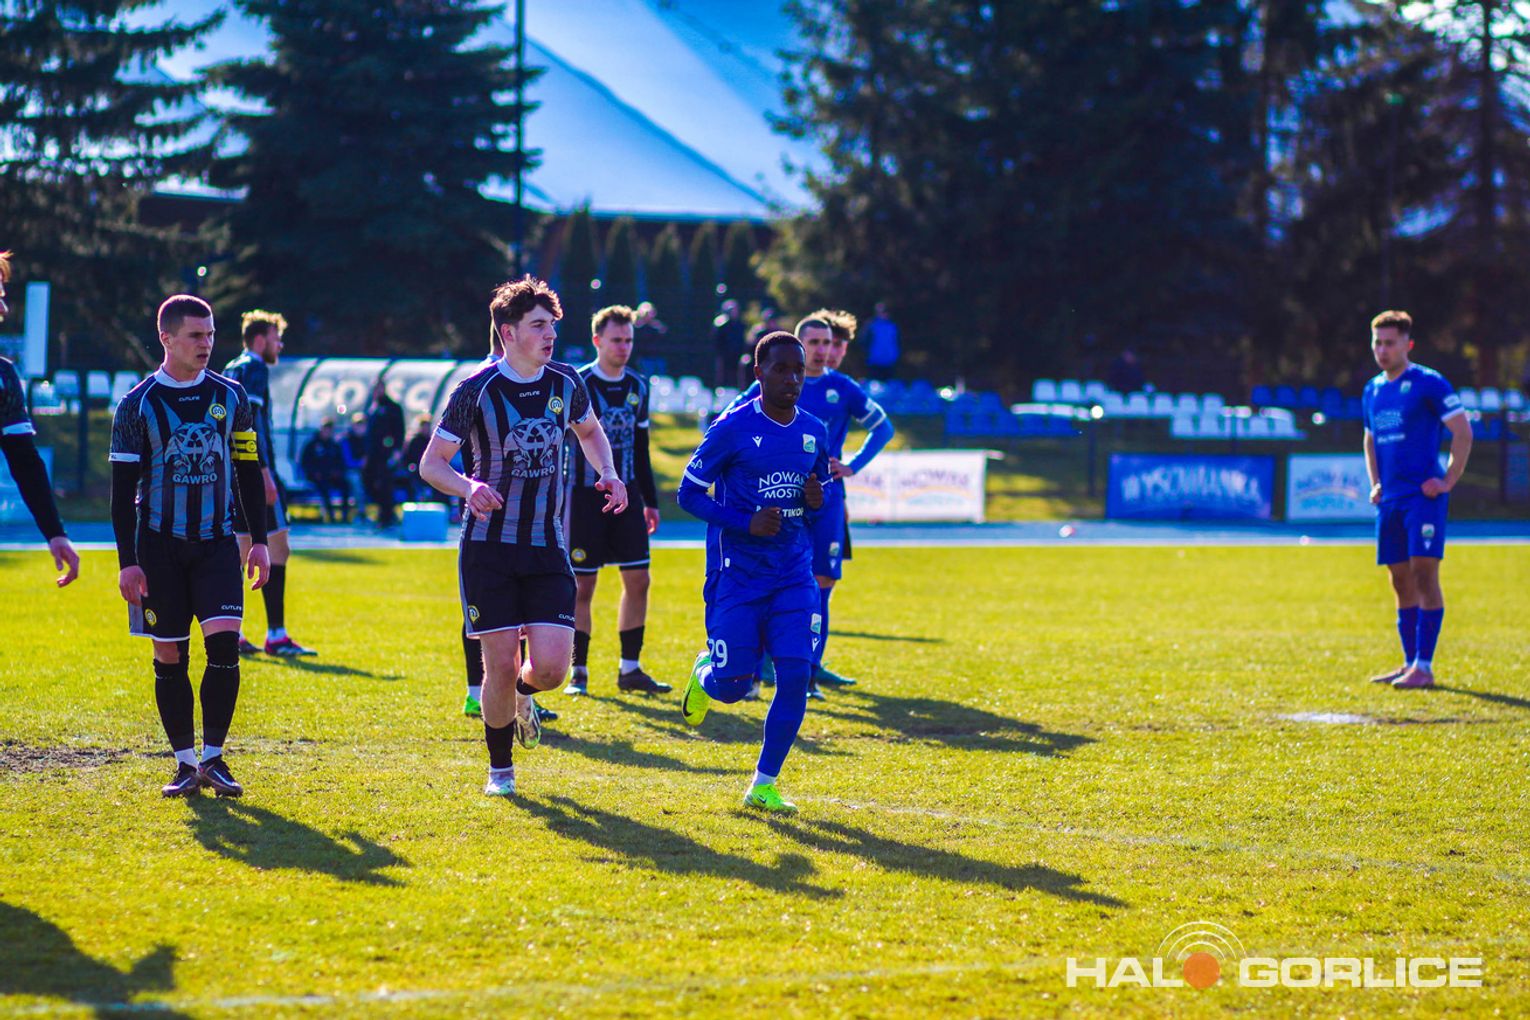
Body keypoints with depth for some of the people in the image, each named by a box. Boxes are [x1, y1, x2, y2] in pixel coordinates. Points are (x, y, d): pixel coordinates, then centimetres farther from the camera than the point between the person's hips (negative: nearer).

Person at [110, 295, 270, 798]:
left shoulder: (230, 396, 5)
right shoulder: (137, 404, -3)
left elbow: (249, 471, 13)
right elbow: (123, 487, -2)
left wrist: (259, 540, 8)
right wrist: (127, 561, -6)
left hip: (217, 543, 1)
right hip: (159, 546, -1)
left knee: (224, 642, -13)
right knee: (169, 656, 2)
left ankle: (214, 757, -2)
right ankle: (185, 762, 12)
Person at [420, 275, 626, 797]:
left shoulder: (565, 382, 3)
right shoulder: (476, 390, -9)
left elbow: (590, 430, 25)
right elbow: (431, 464, -4)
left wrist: (609, 475, 6)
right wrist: (469, 487, -25)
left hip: (547, 549, 3)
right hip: (488, 549, -3)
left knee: (551, 666, -9)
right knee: (502, 665, -5)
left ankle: (522, 695, 28)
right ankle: (500, 768, 16)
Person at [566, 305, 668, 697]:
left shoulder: (637, 387, 11)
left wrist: (650, 501, 19)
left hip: (626, 494, 5)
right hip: (585, 497, -5)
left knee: (638, 579, 1)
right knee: (582, 585, -2)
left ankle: (630, 669, 8)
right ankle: (578, 672, 6)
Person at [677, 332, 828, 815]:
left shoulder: (814, 433, 6)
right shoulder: (732, 428, -9)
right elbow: (689, 493, -7)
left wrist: (817, 499, -5)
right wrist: (746, 523, -19)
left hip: (794, 578, 4)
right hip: (737, 577, -4)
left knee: (795, 676, -9)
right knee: (733, 686, -5)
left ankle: (764, 785, 3)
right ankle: (705, 674, 34)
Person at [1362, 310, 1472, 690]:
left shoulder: (1428, 383, -6)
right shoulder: (1372, 391, 15)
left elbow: (1463, 433, -7)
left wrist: (1448, 481, -11)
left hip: (1424, 495, -7)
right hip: (1391, 499, 7)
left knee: (1424, 573, -11)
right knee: (1401, 580, 8)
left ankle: (1424, 667, -12)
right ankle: (1410, 663, 14)